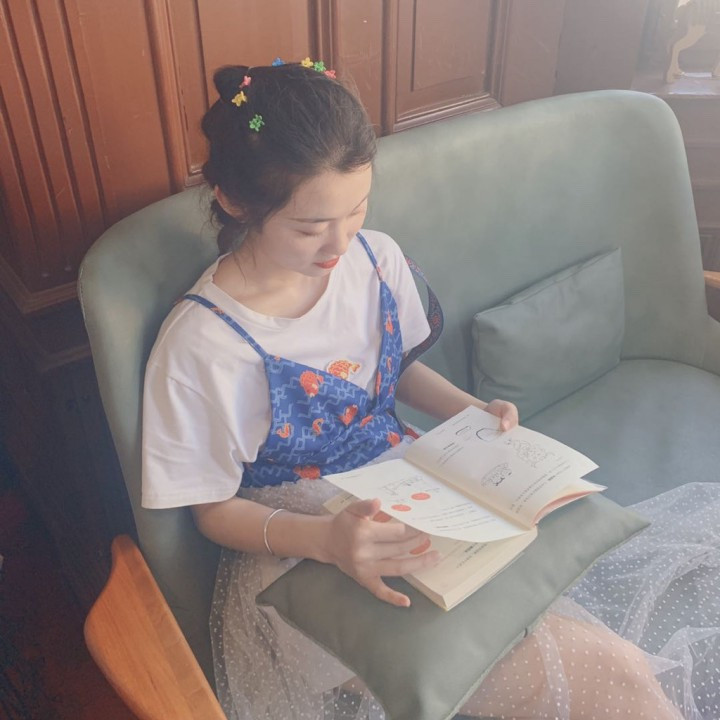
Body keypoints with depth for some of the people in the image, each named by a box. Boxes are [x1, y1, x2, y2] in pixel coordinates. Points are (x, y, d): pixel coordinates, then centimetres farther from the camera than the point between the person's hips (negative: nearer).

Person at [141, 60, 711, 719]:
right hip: (296, 543, -4)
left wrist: (473, 411, -6)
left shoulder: (376, 258, -6)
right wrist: (325, 538, -28)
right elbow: (214, 510, -10)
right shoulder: (200, 344, -21)